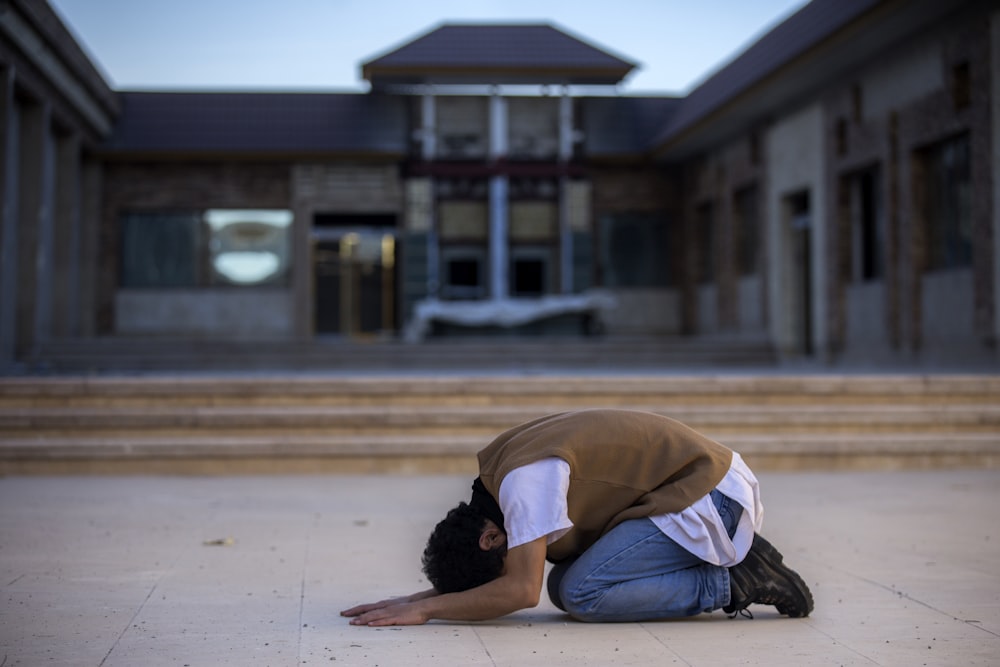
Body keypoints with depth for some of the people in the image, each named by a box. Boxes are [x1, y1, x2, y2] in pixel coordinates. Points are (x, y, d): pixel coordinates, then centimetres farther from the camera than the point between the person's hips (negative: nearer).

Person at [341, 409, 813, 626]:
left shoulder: (525, 477, -23)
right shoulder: (503, 468, 6)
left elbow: (521, 590, -28)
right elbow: (514, 576, 14)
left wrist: (425, 608, -21)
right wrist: (411, 600, 2)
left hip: (708, 497, -10)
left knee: (582, 593, -19)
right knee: (564, 586, 3)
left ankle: (735, 583, -11)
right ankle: (728, 560, 8)